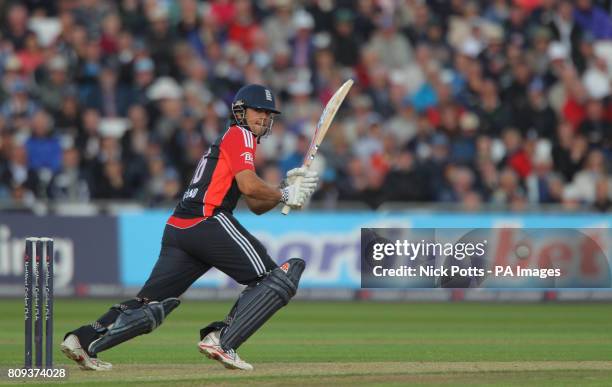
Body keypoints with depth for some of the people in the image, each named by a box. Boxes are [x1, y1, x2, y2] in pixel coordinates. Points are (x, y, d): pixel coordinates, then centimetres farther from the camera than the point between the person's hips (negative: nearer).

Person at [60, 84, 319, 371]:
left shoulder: (225, 140, 33)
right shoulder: (240, 135, 4)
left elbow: (256, 205, 30)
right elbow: (249, 186, -12)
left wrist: (288, 187, 16)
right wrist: (283, 195, 4)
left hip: (177, 229, 9)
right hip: (210, 222, -9)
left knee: (151, 303, 5)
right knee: (276, 278, -3)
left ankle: (83, 339, -9)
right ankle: (222, 342, -17)